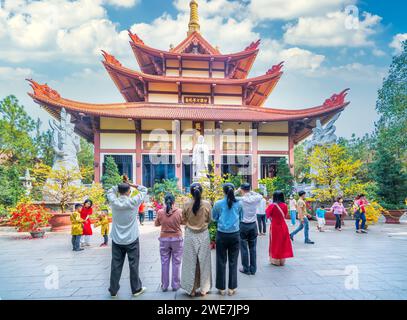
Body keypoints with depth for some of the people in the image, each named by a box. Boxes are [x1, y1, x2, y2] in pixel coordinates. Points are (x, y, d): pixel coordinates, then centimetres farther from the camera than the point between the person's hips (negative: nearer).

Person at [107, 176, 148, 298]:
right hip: (132, 239, -3)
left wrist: (122, 184, 8)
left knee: (116, 265, 10)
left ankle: (113, 290, 20)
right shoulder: (133, 202, -13)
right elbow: (144, 190, 1)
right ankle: (136, 289, 18)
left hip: (116, 240, 3)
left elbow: (110, 191, 15)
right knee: (133, 264, 7)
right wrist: (131, 184, 3)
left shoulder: (113, 202, -6)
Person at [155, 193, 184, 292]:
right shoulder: (179, 211, -13)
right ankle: (175, 285, 17)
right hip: (177, 239, -1)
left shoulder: (160, 212, -8)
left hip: (164, 239, 1)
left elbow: (156, 224, 7)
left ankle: (164, 286, 20)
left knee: (164, 263, 12)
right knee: (176, 263, 9)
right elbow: (184, 222, 3)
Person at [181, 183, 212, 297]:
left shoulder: (187, 205, -10)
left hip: (190, 235, 0)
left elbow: (184, 220, 2)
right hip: (203, 235, 0)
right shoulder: (207, 204, -10)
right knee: (203, 261, 12)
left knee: (190, 262, 11)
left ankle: (191, 289, 20)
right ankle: (203, 289, 21)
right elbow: (209, 220, 1)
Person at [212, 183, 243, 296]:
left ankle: (221, 288, 19)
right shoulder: (239, 203, -3)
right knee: (233, 262, 11)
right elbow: (241, 218, 9)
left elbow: (214, 218, 6)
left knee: (221, 262, 10)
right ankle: (232, 288, 18)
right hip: (235, 234, 1)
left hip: (222, 234, -1)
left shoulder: (218, 204, -7)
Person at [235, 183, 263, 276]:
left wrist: (237, 191, 0)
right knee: (253, 248, 11)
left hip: (243, 225, -3)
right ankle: (253, 269, 18)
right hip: (253, 225, 3)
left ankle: (246, 269, 14)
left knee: (244, 248, 7)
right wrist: (251, 192, 12)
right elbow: (260, 196, 19)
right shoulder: (255, 198, -3)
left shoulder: (240, 200, -13)